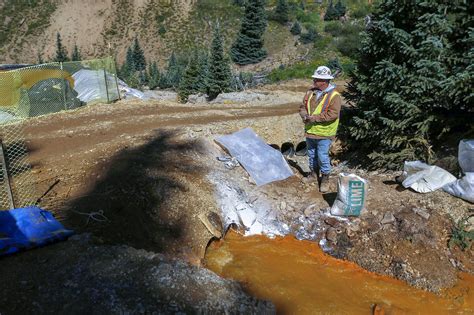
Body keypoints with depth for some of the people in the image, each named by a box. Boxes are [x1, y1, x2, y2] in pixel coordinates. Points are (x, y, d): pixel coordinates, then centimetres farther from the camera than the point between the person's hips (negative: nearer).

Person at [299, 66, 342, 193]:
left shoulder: (334, 95, -15)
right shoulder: (310, 92, 4)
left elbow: (333, 114, -23)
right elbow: (303, 107, 9)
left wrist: (315, 118, -25)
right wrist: (305, 116, -13)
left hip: (324, 133, -6)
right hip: (310, 131, 7)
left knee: (322, 156, -2)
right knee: (312, 154, 19)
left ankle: (325, 179, 16)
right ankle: (313, 175, 37)